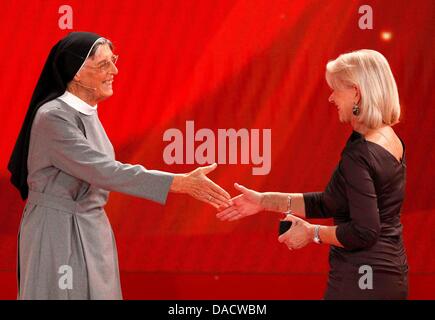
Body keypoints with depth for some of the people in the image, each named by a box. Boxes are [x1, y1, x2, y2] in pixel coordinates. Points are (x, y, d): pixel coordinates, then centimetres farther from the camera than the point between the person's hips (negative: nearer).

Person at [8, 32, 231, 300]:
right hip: (58, 230, -8)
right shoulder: (53, 117, -19)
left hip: (91, 228, 8)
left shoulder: (88, 113, 8)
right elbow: (103, 171, -26)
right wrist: (182, 183, -30)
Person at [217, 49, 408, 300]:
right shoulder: (391, 141, 8)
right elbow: (331, 203, 12)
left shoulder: (360, 154, -20)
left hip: (360, 282, -8)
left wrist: (312, 233, -8)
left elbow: (363, 231, -23)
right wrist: (265, 201, 11)